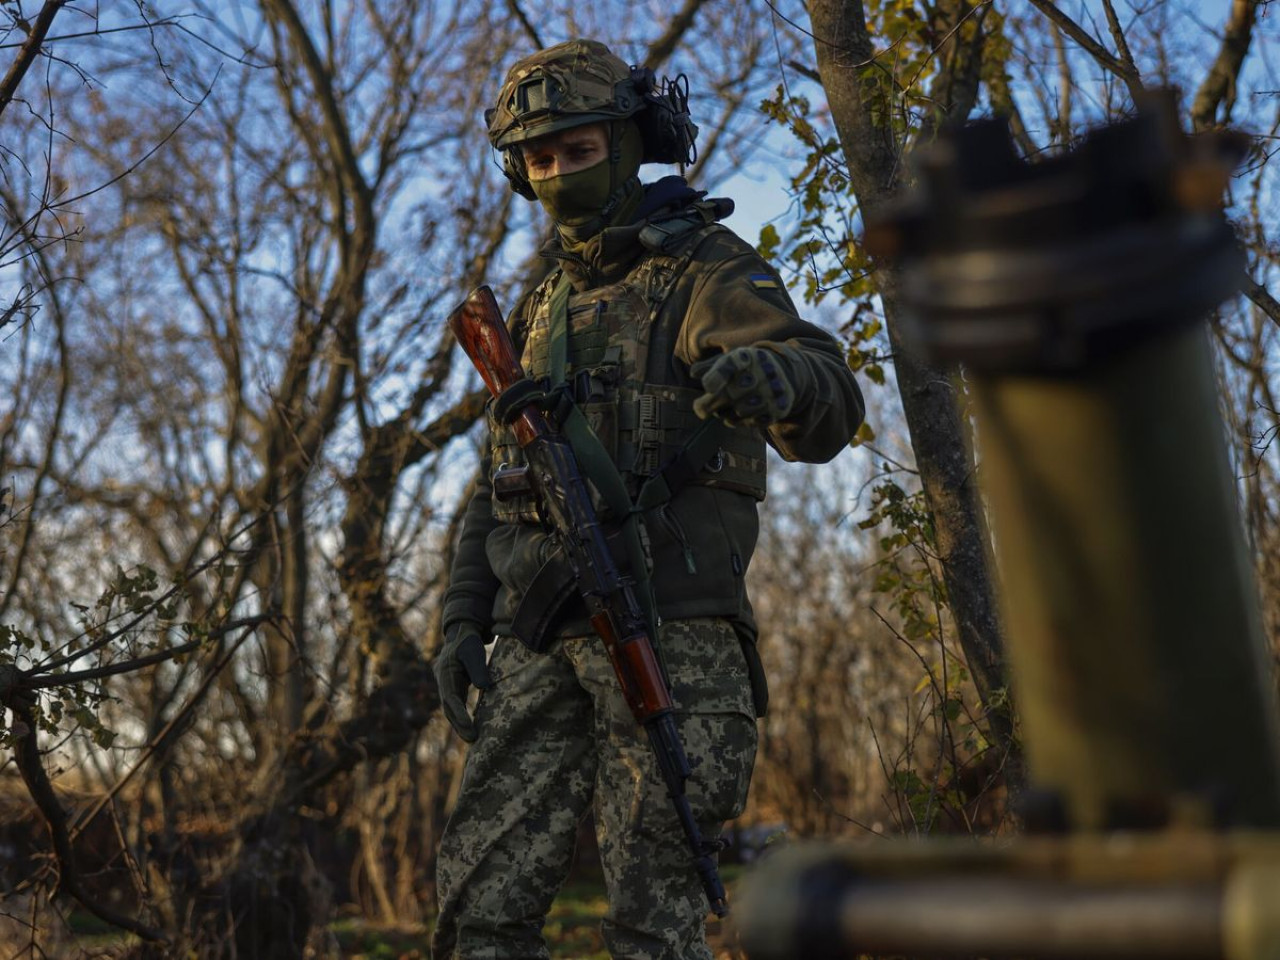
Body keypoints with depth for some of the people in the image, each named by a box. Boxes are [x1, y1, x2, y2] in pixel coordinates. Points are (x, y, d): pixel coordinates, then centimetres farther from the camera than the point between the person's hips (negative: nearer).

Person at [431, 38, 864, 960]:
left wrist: (776, 378, -40)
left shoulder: (707, 271, 0)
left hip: (668, 634, -6)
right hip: (540, 641, 7)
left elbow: (832, 411, -16)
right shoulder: (541, 310, 21)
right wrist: (463, 620, 14)